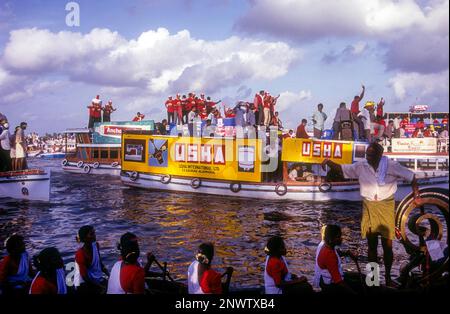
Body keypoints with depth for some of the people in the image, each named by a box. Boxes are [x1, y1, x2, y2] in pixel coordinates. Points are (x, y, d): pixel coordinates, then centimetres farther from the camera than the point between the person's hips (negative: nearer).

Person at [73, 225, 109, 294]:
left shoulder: (96, 245, 1)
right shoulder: (80, 254, -19)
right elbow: (85, 276, -18)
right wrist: (101, 286, -19)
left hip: (97, 280, 7)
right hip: (84, 284, -7)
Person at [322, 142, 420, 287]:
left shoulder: (392, 166, -10)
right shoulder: (361, 166, -4)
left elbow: (412, 177, -2)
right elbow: (342, 170, 1)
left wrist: (416, 196, -13)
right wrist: (328, 162, -16)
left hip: (386, 207, -2)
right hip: (368, 208, 2)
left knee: (387, 246, 3)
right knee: (371, 245, 10)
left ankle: (388, 277, 21)